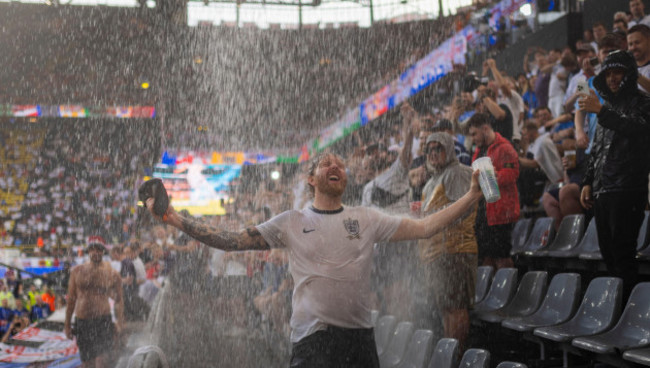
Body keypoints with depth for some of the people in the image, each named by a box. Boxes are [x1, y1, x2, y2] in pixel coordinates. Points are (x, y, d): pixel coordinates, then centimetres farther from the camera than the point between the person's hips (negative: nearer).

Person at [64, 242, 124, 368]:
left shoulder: (112, 274, -1)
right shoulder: (77, 271, 5)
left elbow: (119, 300, 5)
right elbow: (71, 298, 10)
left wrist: (119, 322, -5)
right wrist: (67, 324, 10)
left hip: (103, 321, -3)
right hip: (81, 322, 3)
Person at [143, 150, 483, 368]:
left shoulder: (366, 219, 11)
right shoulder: (291, 223, 7)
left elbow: (424, 228, 5)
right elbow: (231, 241, 4)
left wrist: (473, 196, -2)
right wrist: (174, 219, -4)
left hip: (360, 337, 2)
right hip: (312, 339, -2)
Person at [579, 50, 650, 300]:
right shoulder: (608, 106, 22)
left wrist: (601, 111, -26)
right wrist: (588, 182, 18)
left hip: (627, 191, -8)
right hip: (602, 192, 8)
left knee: (622, 253, -11)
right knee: (608, 253, 9)